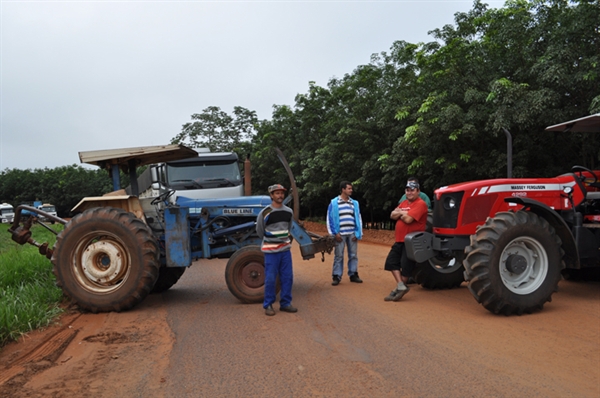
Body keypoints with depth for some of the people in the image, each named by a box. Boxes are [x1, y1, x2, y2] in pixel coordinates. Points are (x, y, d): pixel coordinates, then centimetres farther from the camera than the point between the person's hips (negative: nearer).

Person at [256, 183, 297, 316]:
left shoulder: (289, 212, 5)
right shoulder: (264, 213, -10)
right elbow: (260, 232, 3)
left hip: (285, 249, 5)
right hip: (271, 251, -5)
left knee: (287, 277, 6)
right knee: (270, 278, -2)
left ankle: (285, 303, 17)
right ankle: (268, 305, 11)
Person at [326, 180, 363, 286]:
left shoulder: (354, 203, 9)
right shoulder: (334, 203, -1)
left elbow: (358, 219, 10)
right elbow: (330, 219, -2)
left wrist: (357, 233, 2)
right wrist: (335, 233, -8)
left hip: (352, 233, 3)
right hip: (340, 234, -3)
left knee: (353, 255, 8)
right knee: (338, 256, 1)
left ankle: (353, 274, 18)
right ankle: (337, 276, 7)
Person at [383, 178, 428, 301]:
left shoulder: (420, 204, -14)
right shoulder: (404, 203, 15)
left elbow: (408, 219, -24)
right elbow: (392, 215, 4)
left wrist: (400, 213, -5)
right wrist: (402, 212, -14)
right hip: (400, 240, 9)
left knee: (406, 267, -2)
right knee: (391, 262, 4)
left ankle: (398, 289, 10)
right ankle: (401, 286, 4)